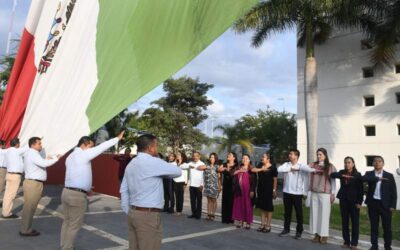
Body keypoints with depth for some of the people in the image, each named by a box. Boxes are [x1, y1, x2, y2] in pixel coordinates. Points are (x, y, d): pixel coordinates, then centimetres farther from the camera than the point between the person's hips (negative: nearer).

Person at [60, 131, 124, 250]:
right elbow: (102, 146, -13)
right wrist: (117, 138, -4)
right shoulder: (84, 154, -14)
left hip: (67, 191, 9)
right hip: (78, 195, -9)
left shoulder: (70, 156, 14)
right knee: (74, 225, 3)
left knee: (67, 221, 17)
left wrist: (85, 188, 25)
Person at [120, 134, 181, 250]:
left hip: (133, 213, 9)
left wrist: (128, 212, 19)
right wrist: (162, 173, 12)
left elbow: (124, 190, 15)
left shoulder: (131, 164, 13)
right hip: (148, 215, -9)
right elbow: (178, 172, -5)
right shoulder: (153, 162, -13)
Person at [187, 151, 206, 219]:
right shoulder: (191, 163, 11)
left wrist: (202, 185, -12)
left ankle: (198, 214, 9)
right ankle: (193, 213, 15)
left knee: (199, 201, 3)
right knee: (192, 200, 7)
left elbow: (204, 175, -8)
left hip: (199, 185, -4)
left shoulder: (202, 164, -4)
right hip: (192, 185, 4)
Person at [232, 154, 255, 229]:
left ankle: (248, 222, 6)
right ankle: (240, 221, 15)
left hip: (247, 190, -4)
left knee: (247, 205, -1)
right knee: (239, 205, 6)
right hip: (239, 190, 4)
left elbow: (253, 180, -5)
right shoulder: (238, 168, 13)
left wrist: (252, 190, -12)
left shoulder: (251, 169, 0)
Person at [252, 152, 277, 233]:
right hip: (260, 189, 6)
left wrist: (274, 190, -11)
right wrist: (261, 169, -14)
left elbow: (275, 180, -8)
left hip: (268, 190, -6)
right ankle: (263, 224, 19)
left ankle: (268, 225, 8)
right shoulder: (260, 165, 9)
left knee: (268, 208, 0)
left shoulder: (273, 168, -7)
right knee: (261, 207, 10)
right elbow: (253, 170, -3)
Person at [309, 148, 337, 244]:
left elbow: (333, 181, 0)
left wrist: (333, 194, -2)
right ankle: (316, 234, 16)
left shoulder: (330, 167, -1)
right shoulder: (313, 165, 6)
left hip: (325, 194, -3)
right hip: (314, 193, 3)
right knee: (314, 213, 7)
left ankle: (324, 235, 11)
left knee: (324, 214, 2)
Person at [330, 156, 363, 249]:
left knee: (355, 222, 1)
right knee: (344, 221, 7)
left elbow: (361, 189, -5)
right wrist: (342, 176, -27)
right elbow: (332, 175, -13)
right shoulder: (342, 172, 4)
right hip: (343, 199, 3)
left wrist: (359, 202, -10)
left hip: (354, 200, -3)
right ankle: (346, 242, 15)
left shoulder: (357, 175, -5)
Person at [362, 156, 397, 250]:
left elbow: (393, 191, 1)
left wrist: (392, 205, -6)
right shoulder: (369, 174, 5)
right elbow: (364, 178, -19)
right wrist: (378, 178, -21)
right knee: (374, 226, 8)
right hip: (372, 203, 1)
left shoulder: (389, 176, 3)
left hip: (385, 204, -1)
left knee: (387, 227, 4)